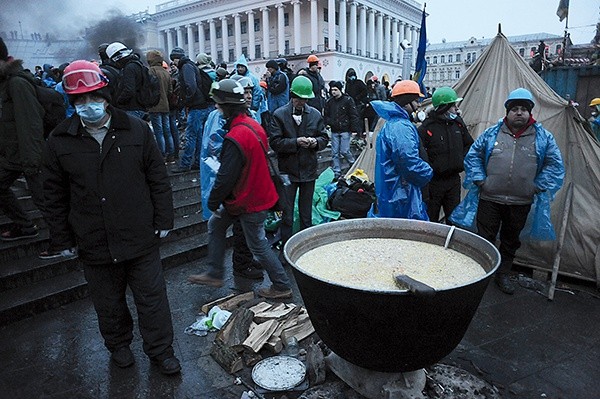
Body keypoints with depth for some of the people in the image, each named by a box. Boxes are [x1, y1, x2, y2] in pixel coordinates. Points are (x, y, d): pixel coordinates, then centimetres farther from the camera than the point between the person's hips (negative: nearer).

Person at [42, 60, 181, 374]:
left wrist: (163, 221, -1)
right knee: (108, 303, 20)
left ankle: (161, 351, 30)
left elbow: (158, 180, 0)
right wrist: (61, 239, 6)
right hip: (94, 243, 2)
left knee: (152, 299, 10)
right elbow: (55, 194, 5)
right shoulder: (60, 141, -2)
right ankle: (118, 344, 45)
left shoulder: (136, 130, -4)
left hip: (141, 238, -1)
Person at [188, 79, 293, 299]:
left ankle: (282, 286, 23)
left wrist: (213, 201, -8)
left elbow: (226, 177, -25)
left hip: (250, 202, -10)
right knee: (215, 224, 19)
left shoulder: (235, 138, -28)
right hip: (259, 192, 10)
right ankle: (214, 274, 31)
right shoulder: (253, 125, 2)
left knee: (258, 246, 6)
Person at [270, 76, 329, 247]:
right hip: (287, 171, -3)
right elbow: (275, 142, -11)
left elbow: (324, 138, 10)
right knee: (287, 215, 6)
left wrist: (316, 142, -12)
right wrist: (296, 142, -22)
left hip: (308, 170, 3)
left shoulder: (316, 114, 5)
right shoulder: (279, 115, -5)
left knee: (306, 214, 16)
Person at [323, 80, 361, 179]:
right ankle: (337, 173, 12)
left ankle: (353, 164, 23)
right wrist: (329, 122, -6)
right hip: (334, 131, 5)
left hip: (345, 130, -5)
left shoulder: (348, 100, -5)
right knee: (335, 153, 4)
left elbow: (354, 115, -7)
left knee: (344, 151, -6)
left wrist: (354, 130, -12)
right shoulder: (329, 102, 8)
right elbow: (326, 115, 16)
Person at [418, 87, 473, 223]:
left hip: (454, 178, 6)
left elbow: (469, 144, 20)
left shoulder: (458, 123, 5)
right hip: (434, 180, -5)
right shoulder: (427, 127, -15)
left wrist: (462, 160, 8)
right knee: (431, 218, 7)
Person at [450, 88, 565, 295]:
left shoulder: (543, 137, 2)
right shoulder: (491, 133, 0)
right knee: (485, 239, 6)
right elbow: (473, 156, 6)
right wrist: (480, 180, -3)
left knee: (511, 241, 16)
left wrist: (538, 186, -3)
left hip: (521, 203, 2)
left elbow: (555, 165, 6)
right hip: (489, 199, -1)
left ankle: (502, 275, 33)